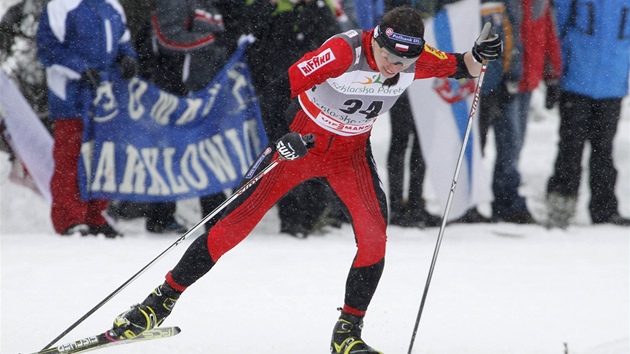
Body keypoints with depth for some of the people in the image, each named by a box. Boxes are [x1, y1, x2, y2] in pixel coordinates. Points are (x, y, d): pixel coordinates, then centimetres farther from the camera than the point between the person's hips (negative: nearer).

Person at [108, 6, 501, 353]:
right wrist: (280, 138, -49)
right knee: (234, 225, -7)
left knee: (374, 236, -16)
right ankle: (162, 302, 5)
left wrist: (480, 55, -25)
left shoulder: (416, 60, -19)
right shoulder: (344, 52, -32)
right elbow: (275, 93, -33)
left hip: (351, 153, 3)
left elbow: (464, 68, -1)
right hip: (300, 142, -3)